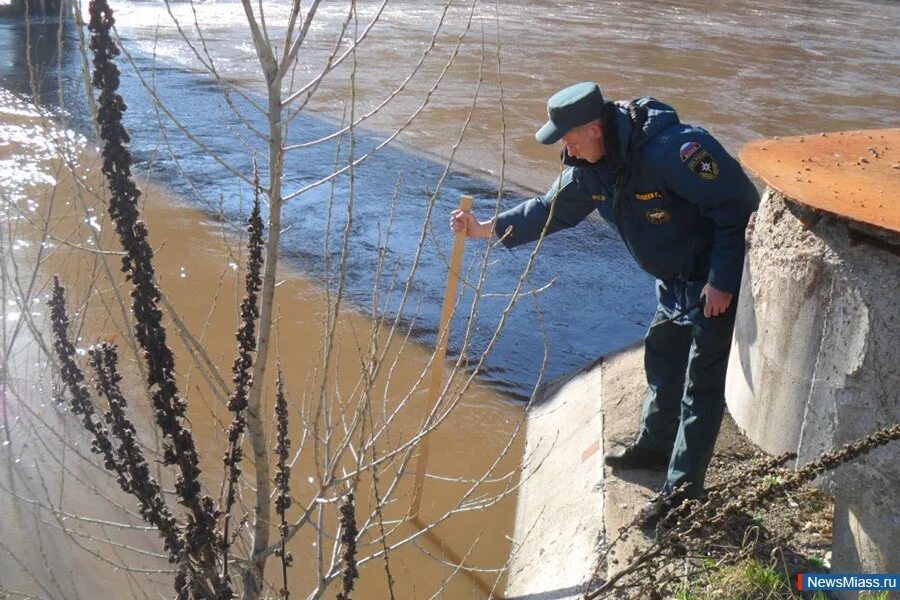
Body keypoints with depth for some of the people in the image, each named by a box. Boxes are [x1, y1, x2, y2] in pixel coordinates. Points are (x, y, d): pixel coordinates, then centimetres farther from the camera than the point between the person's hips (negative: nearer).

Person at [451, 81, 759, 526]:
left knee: (702, 381, -3)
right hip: (675, 280, 9)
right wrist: (485, 228, -5)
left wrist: (722, 282, -24)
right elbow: (553, 209, 5)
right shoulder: (589, 165, -4)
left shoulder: (672, 149, -32)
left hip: (717, 281, -9)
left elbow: (739, 204, -27)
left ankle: (683, 488, 6)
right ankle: (654, 446, 41)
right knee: (661, 358, 21)